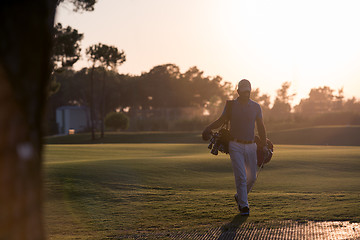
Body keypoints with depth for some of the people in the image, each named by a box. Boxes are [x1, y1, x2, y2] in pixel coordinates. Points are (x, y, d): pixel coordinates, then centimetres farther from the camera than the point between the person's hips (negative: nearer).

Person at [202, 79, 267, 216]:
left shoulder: (256, 107, 5)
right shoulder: (231, 105, 1)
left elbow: (260, 126, 6)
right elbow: (221, 121, 6)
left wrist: (263, 142, -9)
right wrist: (209, 128, -13)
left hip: (250, 146, 3)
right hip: (235, 146, -3)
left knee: (252, 177, 5)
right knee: (241, 177, -11)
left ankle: (240, 196, 31)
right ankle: (244, 206, -6)